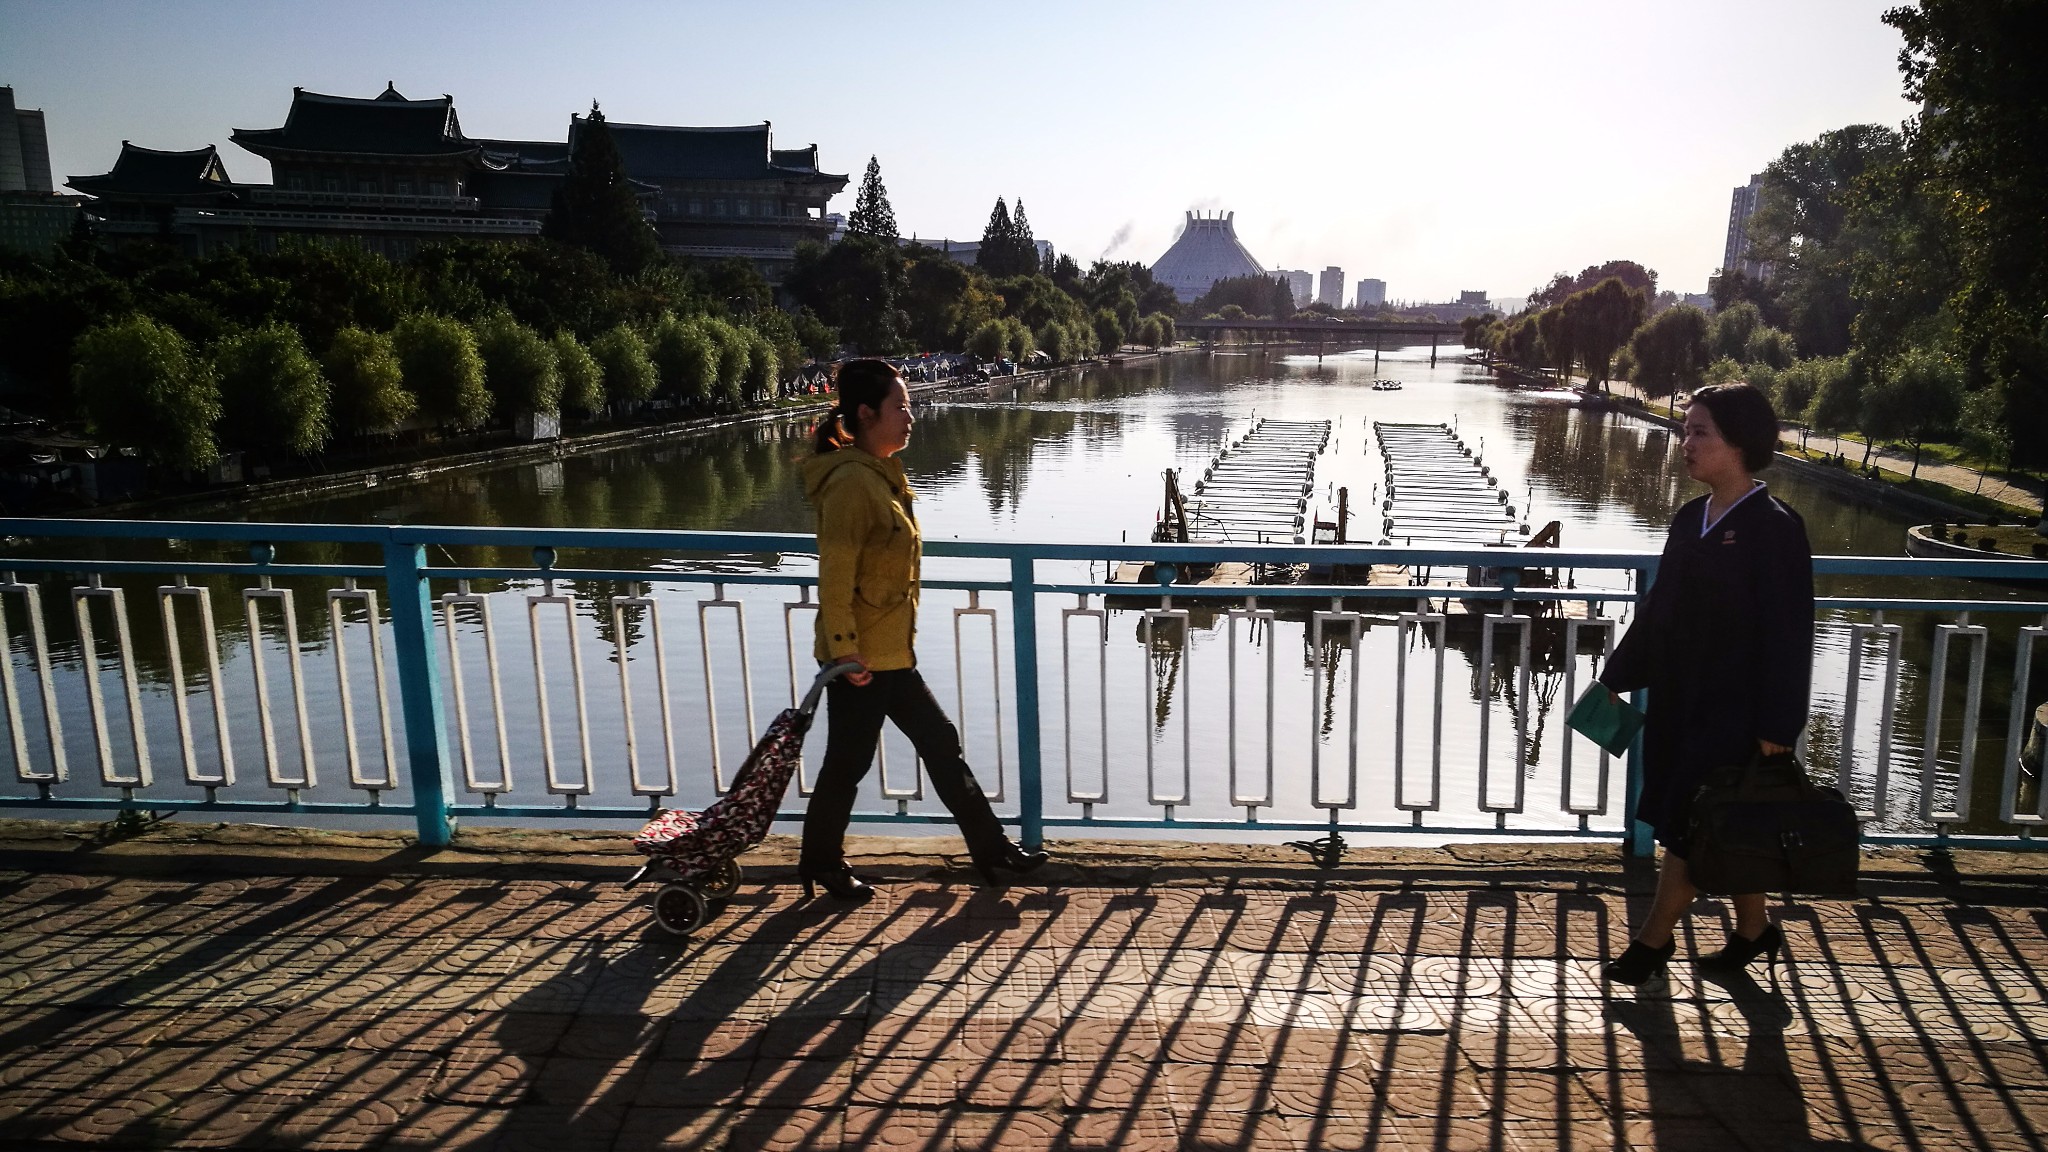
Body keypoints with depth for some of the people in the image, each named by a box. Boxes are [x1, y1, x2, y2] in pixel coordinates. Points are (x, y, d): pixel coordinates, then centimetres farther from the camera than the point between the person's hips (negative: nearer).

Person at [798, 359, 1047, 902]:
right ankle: (822, 862, 26)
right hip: (862, 657, -10)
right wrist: (845, 650, -23)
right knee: (848, 760, 6)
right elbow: (835, 574, -24)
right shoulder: (852, 481, -21)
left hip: (891, 651, 10)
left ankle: (992, 849, 24)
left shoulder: (883, 474, 10)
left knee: (940, 742, 14)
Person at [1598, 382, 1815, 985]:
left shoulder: (1774, 527, -15)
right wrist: (1618, 678, 15)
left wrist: (1776, 729, -17)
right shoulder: (1690, 519, 6)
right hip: (1680, 700, 7)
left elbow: (1788, 634, -16)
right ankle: (1753, 930, 33)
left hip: (1734, 710, -7)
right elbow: (1657, 608, 13)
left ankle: (1652, 941, 13)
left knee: (1692, 824, 1)